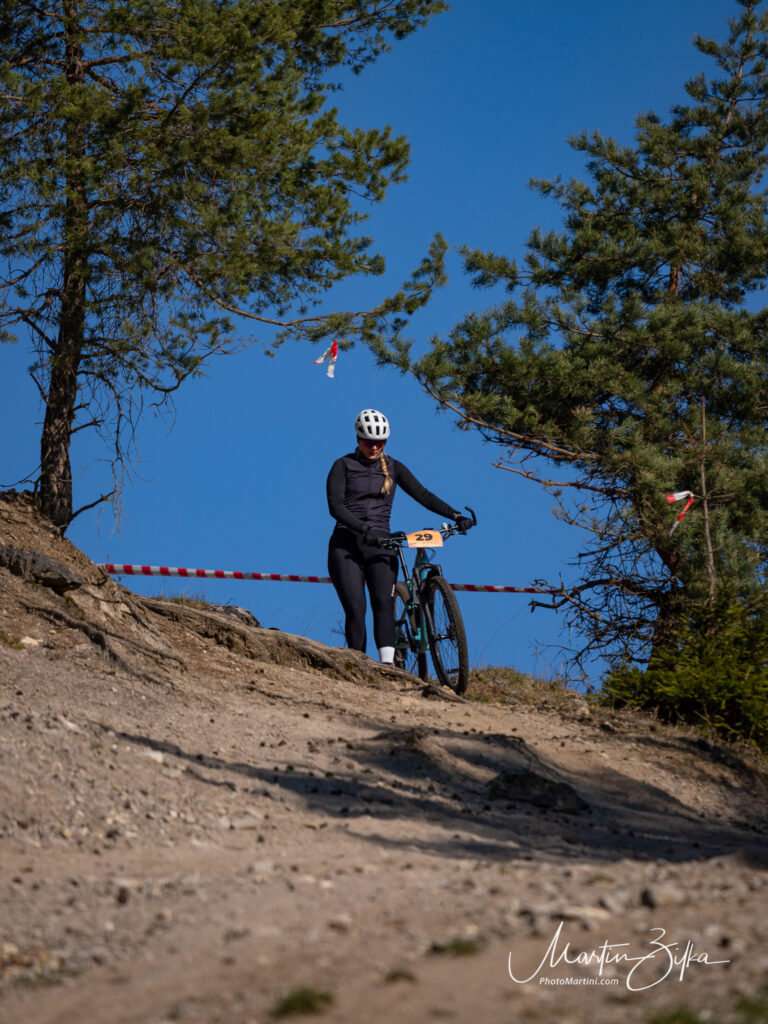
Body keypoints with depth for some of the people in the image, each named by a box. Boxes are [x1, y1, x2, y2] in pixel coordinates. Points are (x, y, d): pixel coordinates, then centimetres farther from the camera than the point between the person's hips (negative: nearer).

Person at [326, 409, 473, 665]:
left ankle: (388, 664, -31)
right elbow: (335, 506, -10)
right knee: (355, 608, -15)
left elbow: (422, 494, 4)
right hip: (347, 545, -2)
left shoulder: (392, 467, 13)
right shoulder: (343, 466, 3)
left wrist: (455, 515, -11)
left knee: (384, 602, -20)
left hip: (380, 545, 2)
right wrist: (364, 529, -25)